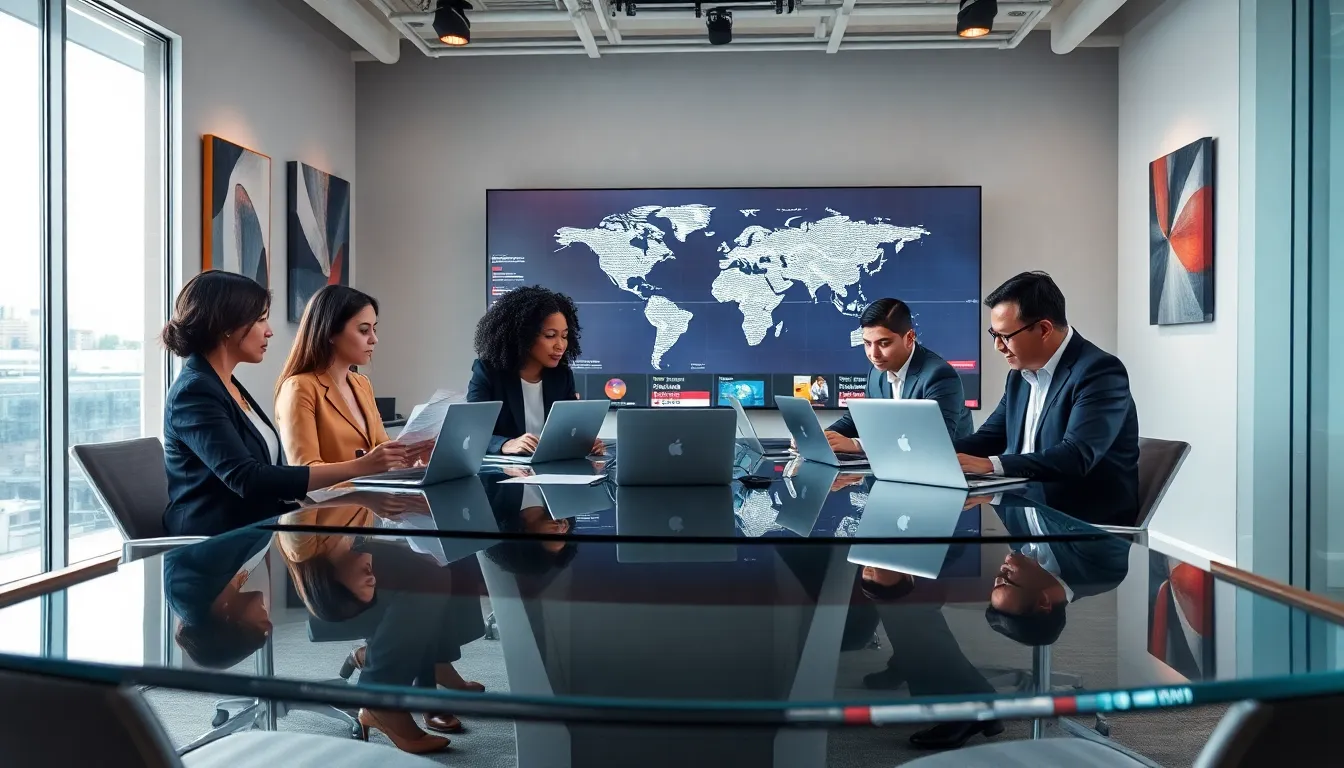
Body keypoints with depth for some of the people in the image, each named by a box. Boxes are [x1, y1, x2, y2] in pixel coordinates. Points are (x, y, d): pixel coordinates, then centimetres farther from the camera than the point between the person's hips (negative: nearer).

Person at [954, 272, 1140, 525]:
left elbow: (1076, 457, -27)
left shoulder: (1100, 371, -16)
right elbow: (989, 438, 13)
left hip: (1089, 524, -7)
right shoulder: (1020, 373, 9)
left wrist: (989, 465, -32)